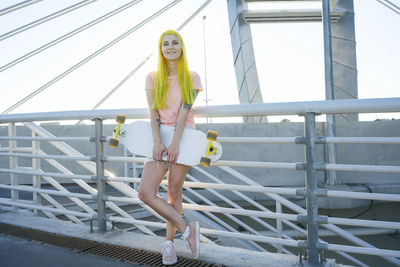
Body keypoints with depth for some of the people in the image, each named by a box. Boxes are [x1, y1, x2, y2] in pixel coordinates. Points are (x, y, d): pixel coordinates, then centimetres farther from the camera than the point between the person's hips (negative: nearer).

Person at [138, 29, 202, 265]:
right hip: (160, 137, 2)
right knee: (146, 192, -12)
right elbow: (153, 114, -1)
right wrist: (157, 143, -13)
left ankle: (169, 242, 17)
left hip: (183, 136, -2)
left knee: (175, 192, 0)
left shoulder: (191, 78, 3)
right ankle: (187, 229, -1)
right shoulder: (153, 78, 8)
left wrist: (175, 143, -17)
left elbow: (185, 112, -8)